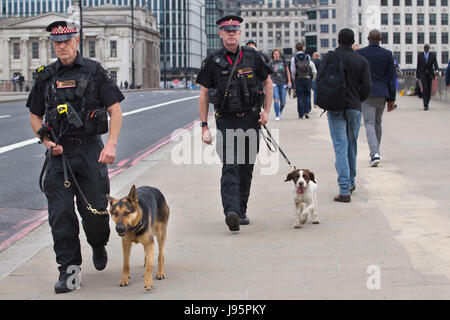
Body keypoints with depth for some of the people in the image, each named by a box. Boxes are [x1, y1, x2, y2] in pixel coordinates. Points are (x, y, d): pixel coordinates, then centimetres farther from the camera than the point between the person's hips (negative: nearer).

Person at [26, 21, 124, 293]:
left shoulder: (94, 71, 1)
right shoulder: (46, 77, 10)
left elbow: (115, 110, -1)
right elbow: (35, 115, 17)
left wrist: (111, 145, -14)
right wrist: (46, 141, -1)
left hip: (90, 149, -2)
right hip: (59, 152, 2)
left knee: (95, 209, 1)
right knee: (60, 213, -4)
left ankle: (99, 246, 33)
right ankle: (69, 270, 1)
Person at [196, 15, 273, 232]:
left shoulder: (252, 57, 5)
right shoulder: (213, 61, 1)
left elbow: (267, 83, 17)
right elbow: (204, 94, 3)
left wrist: (266, 110, 6)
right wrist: (204, 126, -1)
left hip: (250, 119, 3)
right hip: (226, 121, -2)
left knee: (246, 169, 9)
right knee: (230, 167, -15)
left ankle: (241, 211, 22)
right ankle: (231, 212, -27)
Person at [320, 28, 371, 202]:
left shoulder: (329, 57, -3)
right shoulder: (362, 61, 1)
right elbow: (367, 87, -6)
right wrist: (356, 100, 10)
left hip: (335, 108, -2)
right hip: (354, 108, 2)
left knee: (340, 147, -5)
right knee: (352, 145, 18)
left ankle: (344, 189, -14)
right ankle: (350, 182, 30)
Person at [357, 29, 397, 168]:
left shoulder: (359, 53, -3)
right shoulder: (387, 54, 1)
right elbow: (391, 78, 1)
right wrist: (392, 99, 6)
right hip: (382, 94, 2)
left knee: (369, 124, -4)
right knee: (377, 122, 19)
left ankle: (375, 154, -21)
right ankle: (375, 151, 29)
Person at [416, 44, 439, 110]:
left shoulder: (433, 55, 3)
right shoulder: (420, 55, 5)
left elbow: (435, 64, -6)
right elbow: (418, 66, 8)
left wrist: (436, 69, -28)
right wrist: (417, 75, 7)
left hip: (430, 74, 2)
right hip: (422, 73, -2)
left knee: (429, 90, 8)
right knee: (425, 89, -16)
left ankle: (427, 103, 26)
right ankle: (425, 105, -20)